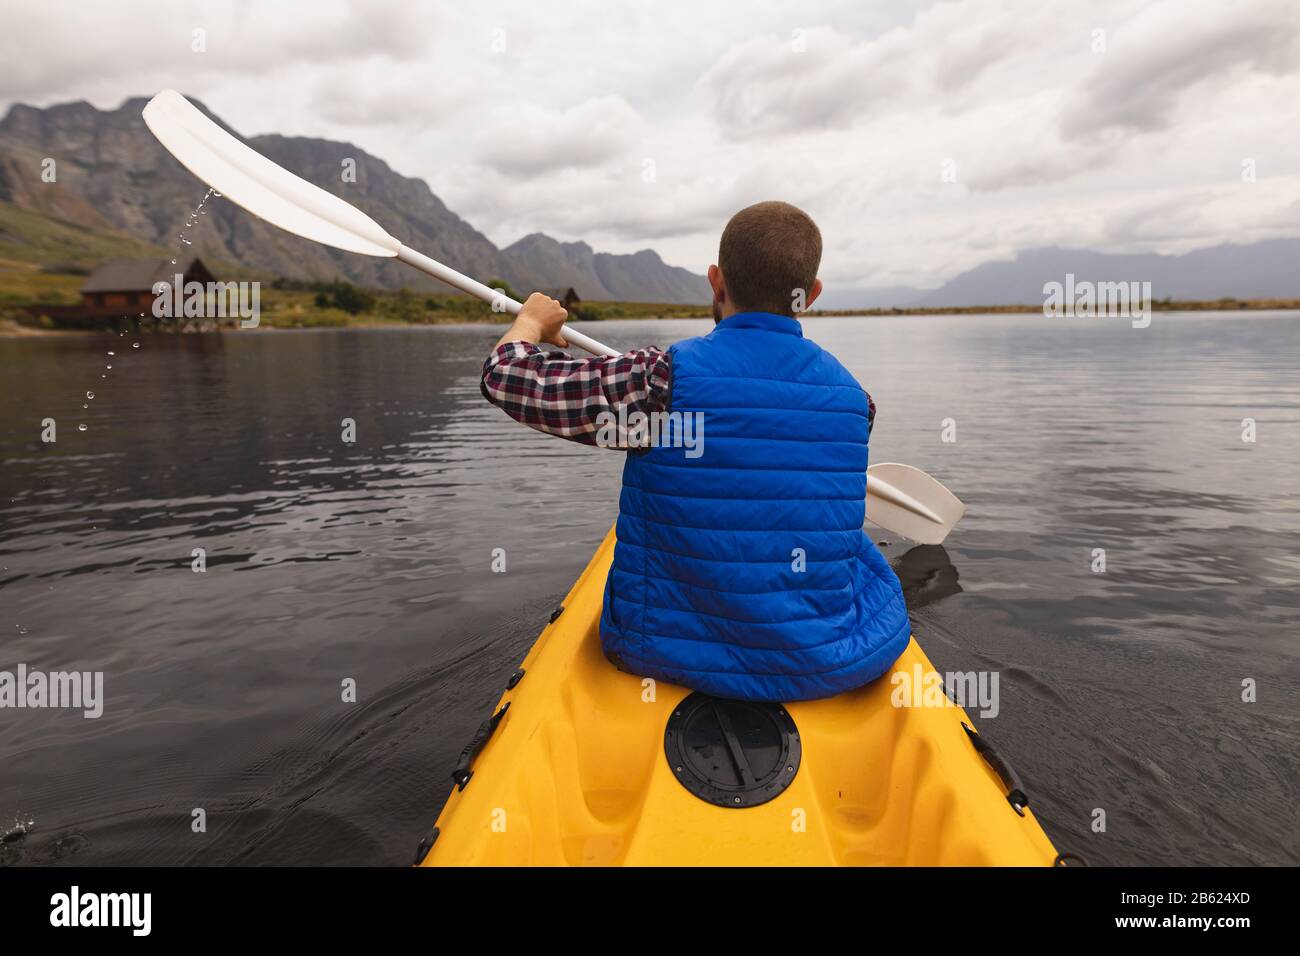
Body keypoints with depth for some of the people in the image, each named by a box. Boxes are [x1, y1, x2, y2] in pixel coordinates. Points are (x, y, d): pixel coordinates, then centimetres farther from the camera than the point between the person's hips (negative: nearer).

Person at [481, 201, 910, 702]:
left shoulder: (662, 379, -18)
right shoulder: (853, 397, -6)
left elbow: (506, 377, -7)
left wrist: (531, 320, 15)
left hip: (667, 656, -1)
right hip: (828, 668, 2)